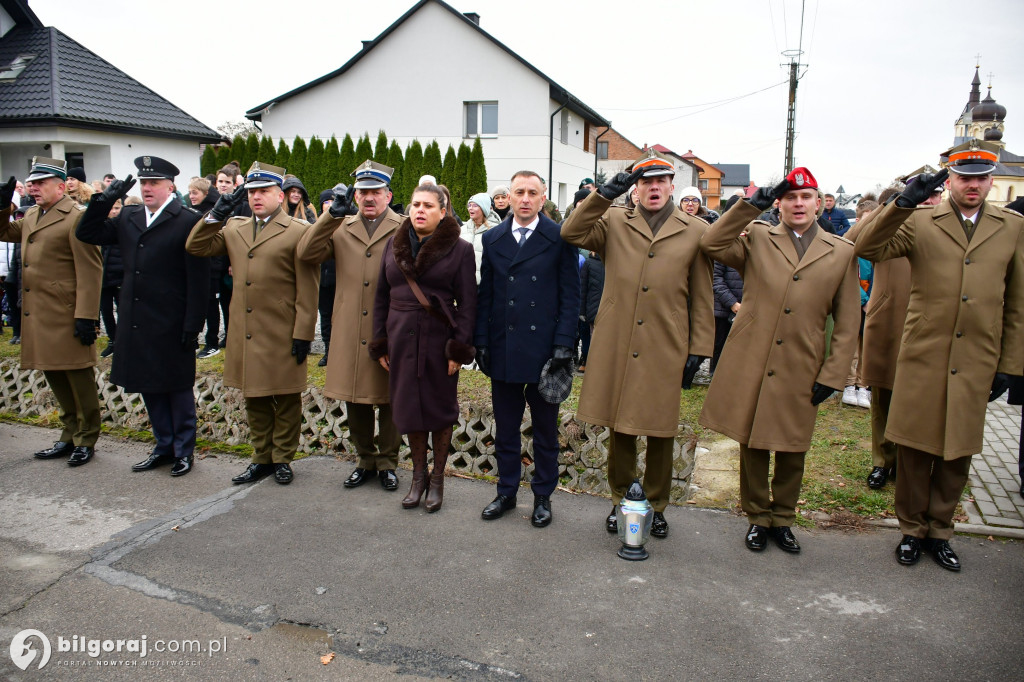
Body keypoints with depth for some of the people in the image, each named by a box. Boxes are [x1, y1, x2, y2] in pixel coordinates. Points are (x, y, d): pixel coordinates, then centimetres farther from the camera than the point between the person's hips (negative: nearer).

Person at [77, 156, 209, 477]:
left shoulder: (187, 220, -10)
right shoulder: (128, 218, 10)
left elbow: (198, 278, -13)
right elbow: (87, 234, 11)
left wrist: (193, 324, -16)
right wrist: (104, 200, -2)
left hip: (172, 326, -6)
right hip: (137, 324, 7)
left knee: (178, 388, 7)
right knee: (150, 387, 15)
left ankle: (184, 450, 21)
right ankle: (164, 446, 30)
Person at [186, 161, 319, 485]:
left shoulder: (299, 232, -6)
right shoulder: (234, 229, 12)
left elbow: (307, 290, -10)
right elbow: (195, 247, 7)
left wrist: (303, 334, -13)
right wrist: (217, 214, -4)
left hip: (282, 336, -6)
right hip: (245, 335, 6)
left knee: (286, 401, 8)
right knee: (254, 400, 15)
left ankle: (283, 458, 23)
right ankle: (262, 458, 29)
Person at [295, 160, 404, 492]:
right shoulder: (341, 228, 8)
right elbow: (306, 253, -6)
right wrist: (332, 215, -14)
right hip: (349, 333, 3)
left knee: (389, 401, 9)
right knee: (355, 401, 13)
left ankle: (387, 462, 26)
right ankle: (365, 461, 31)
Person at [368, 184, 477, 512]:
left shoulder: (459, 249, -4)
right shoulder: (394, 245, 7)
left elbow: (467, 303, -6)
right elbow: (381, 298, 11)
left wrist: (459, 349, -12)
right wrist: (380, 344, 6)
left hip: (439, 341, -3)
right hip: (401, 340, 4)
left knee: (440, 407, 6)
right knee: (408, 407, 9)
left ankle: (437, 479, 23)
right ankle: (418, 475, 26)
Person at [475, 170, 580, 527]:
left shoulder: (559, 238, -3)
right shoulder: (493, 238, 7)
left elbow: (570, 294, -4)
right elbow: (485, 293, 9)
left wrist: (563, 343, -11)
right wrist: (480, 340, 2)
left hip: (543, 348, -3)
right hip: (502, 348, 3)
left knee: (545, 428, 11)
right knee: (505, 427, 13)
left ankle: (543, 495, 25)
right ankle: (506, 491, 29)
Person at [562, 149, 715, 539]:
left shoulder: (696, 232, 5)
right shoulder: (614, 223, 8)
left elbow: (702, 300, 5)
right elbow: (572, 233, -9)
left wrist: (698, 351, 2)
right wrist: (606, 193, -14)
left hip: (665, 352, 0)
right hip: (615, 349, 1)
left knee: (660, 433, 10)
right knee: (619, 429, 11)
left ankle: (656, 506, 29)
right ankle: (621, 501, 30)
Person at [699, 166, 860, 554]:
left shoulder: (842, 253, 5)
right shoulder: (756, 239, 5)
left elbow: (847, 324, 6)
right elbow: (711, 245, -13)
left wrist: (831, 375, 0)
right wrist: (751, 206, -16)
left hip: (801, 372, 1)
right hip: (750, 364, 0)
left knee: (792, 452, 12)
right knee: (753, 446, 10)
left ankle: (782, 519, 32)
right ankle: (757, 517, 28)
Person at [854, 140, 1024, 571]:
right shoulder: (920, 222, 1)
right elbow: (867, 249, -14)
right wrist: (903, 203, -25)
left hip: (976, 366, 2)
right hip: (923, 360, -2)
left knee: (957, 455, 13)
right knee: (915, 451, 7)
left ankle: (939, 531, 31)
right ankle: (912, 530, 26)